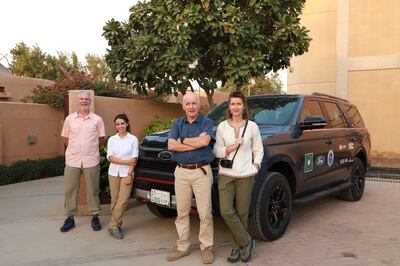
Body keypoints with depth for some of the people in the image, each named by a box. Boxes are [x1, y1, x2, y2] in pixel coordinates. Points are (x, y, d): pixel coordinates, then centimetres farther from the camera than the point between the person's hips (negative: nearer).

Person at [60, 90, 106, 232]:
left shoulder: (97, 120, 0)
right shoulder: (69, 119, 4)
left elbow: (101, 139, 7)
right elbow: (66, 139, 11)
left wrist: (90, 149, 10)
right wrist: (75, 150, 11)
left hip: (91, 161, -1)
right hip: (72, 160, 2)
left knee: (93, 190, 7)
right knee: (70, 189, 7)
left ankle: (95, 217, 19)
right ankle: (70, 218, 21)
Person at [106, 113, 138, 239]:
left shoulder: (133, 139, 0)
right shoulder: (112, 139, 6)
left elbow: (134, 159, -3)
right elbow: (110, 157, -3)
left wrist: (129, 174, -11)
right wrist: (126, 161, -14)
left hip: (126, 173, -2)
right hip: (113, 173, 2)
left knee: (123, 200, -9)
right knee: (115, 200, 5)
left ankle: (114, 226, -2)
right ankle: (116, 225, 14)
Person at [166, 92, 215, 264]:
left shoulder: (206, 122, 1)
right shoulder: (177, 124, 10)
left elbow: (204, 141, -19)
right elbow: (171, 145, -6)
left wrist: (182, 140, -9)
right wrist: (195, 143, -12)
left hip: (201, 172, -3)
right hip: (181, 172, 3)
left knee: (205, 213, 1)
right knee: (182, 212, 10)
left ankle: (206, 247, 15)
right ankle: (182, 247, 22)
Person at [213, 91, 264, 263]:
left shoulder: (252, 126, 3)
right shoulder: (222, 126, 5)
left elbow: (258, 150, 8)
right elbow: (216, 151, 3)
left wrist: (256, 165, -4)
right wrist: (230, 148, -12)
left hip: (245, 175, -1)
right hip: (226, 174, 1)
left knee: (241, 213, 3)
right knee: (226, 212, -8)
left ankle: (237, 247, 21)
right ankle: (247, 242, 10)